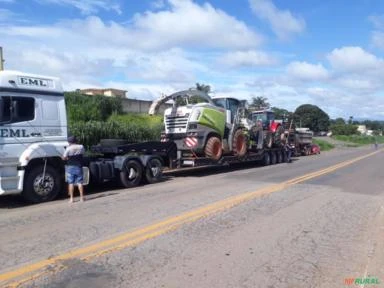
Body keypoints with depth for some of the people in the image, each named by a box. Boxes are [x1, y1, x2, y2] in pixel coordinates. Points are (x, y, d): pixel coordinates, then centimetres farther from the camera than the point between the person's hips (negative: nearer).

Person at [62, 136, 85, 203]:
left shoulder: (68, 148, -10)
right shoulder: (81, 147, -2)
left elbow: (64, 158, -6)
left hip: (70, 167, -2)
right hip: (79, 167, 2)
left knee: (71, 183, 4)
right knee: (80, 182, 6)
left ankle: (71, 198, 5)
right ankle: (81, 197, 7)